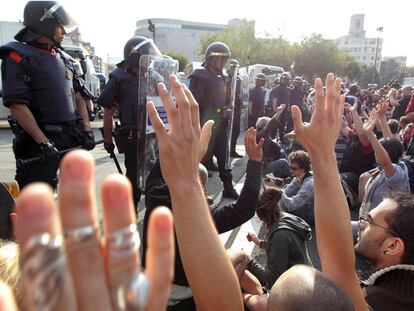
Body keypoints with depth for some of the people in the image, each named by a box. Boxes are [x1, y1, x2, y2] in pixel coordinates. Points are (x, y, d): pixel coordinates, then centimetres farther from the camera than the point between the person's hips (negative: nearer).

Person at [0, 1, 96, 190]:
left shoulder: (64, 58, 16)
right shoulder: (18, 57, -6)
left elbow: (78, 97, 16)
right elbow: (16, 104, -15)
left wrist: (87, 130, 5)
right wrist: (43, 142, -20)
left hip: (72, 138, 7)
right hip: (38, 141, -6)